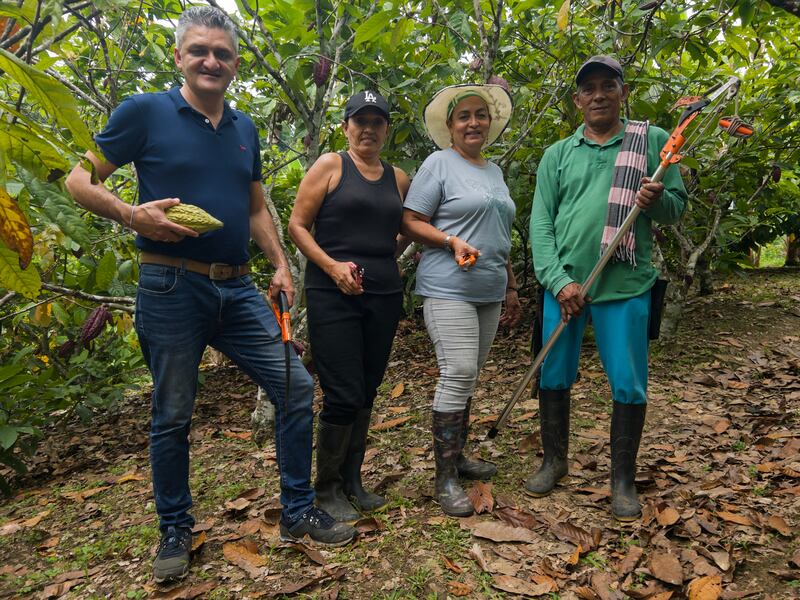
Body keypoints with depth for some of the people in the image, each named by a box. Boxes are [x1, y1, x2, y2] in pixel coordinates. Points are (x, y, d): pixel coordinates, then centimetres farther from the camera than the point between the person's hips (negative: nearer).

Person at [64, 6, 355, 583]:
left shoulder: (245, 128, 14)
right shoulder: (145, 112, -2)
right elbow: (80, 180, 1)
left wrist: (281, 265, 8)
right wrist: (132, 213, -18)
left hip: (237, 289, 5)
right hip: (171, 289, -4)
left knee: (297, 386, 1)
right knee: (172, 416, 6)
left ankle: (298, 512, 17)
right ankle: (175, 532, 27)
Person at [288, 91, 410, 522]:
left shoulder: (399, 178, 15)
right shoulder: (330, 166, 1)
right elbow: (297, 225, -3)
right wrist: (332, 265, -16)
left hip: (384, 295, 5)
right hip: (333, 295, -5)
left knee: (367, 393, 11)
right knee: (343, 395, -7)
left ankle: (352, 481, 27)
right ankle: (327, 489, 14)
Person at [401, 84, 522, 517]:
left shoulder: (494, 171, 20)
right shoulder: (439, 164, -2)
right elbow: (410, 222, -8)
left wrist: (511, 288, 24)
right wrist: (453, 242, -21)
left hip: (488, 293, 7)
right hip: (448, 289, -7)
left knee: (467, 379, 12)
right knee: (458, 375, -14)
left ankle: (457, 456, 25)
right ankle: (445, 480, -4)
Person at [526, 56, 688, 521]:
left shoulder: (652, 141, 6)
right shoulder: (557, 154, 9)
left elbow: (678, 206, 7)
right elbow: (541, 222, 2)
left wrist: (657, 200, -18)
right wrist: (558, 280, -10)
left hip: (625, 286, -1)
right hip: (563, 284, 2)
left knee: (629, 386, 3)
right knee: (553, 378, 10)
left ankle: (623, 479, 24)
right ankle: (555, 461, 32)